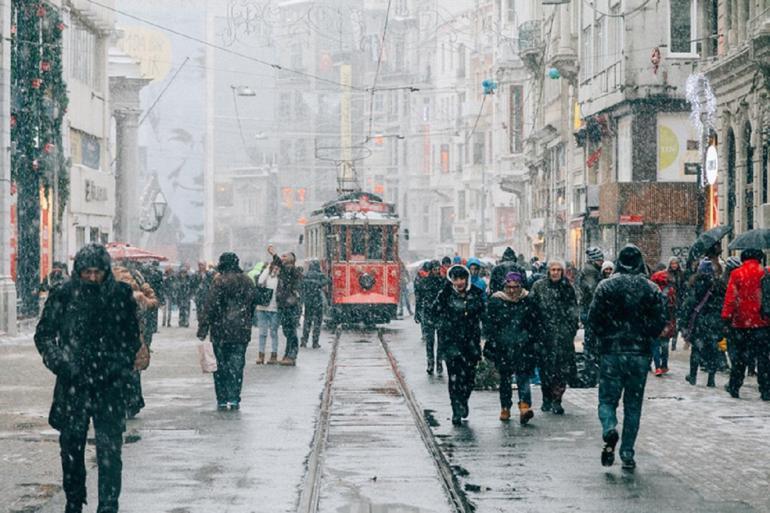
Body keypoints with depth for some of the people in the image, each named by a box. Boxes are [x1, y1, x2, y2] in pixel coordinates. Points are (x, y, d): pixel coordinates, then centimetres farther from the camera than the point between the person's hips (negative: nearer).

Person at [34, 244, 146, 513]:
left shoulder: (121, 295, 1)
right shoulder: (63, 297, 0)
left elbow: (132, 336, 9)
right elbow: (43, 335, 6)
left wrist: (136, 356, -8)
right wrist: (57, 361, -8)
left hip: (110, 386, -1)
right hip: (73, 385, 1)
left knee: (110, 450, -5)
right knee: (71, 448, 11)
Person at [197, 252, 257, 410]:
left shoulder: (220, 281, -10)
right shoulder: (247, 281, 8)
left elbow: (210, 306, -12)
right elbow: (252, 304, 14)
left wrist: (202, 330, -10)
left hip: (221, 331, -4)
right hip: (242, 331, 4)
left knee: (221, 365, 5)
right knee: (237, 364, 7)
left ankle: (222, 400, 4)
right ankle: (234, 399, 3)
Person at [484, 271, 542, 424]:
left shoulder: (528, 301, 4)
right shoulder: (496, 301, 2)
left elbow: (537, 324, 12)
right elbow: (488, 323, 6)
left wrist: (535, 341, 7)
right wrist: (492, 341, 0)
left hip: (523, 347, -1)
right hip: (502, 347, 1)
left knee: (523, 376, -14)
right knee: (504, 378, 10)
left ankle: (525, 406, -25)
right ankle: (505, 408, 22)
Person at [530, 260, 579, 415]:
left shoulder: (567, 288, 7)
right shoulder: (539, 287, 5)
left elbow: (573, 311, 11)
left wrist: (572, 331, 5)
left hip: (563, 334, 0)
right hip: (544, 333, 0)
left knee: (563, 368, -8)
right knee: (545, 367, 4)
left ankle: (556, 400, -4)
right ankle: (546, 399, 17)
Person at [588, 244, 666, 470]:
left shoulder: (606, 286, -3)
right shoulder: (652, 289, 0)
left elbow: (593, 318, -5)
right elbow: (660, 321, -3)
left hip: (612, 352, -1)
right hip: (641, 353, 1)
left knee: (607, 400, 7)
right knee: (633, 405, 10)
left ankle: (610, 430, -23)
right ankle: (627, 453, 8)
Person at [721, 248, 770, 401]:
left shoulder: (737, 274, -4)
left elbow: (731, 296, -6)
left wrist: (726, 315, -3)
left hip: (741, 321, 1)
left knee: (740, 355, 12)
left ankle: (734, 387, 17)